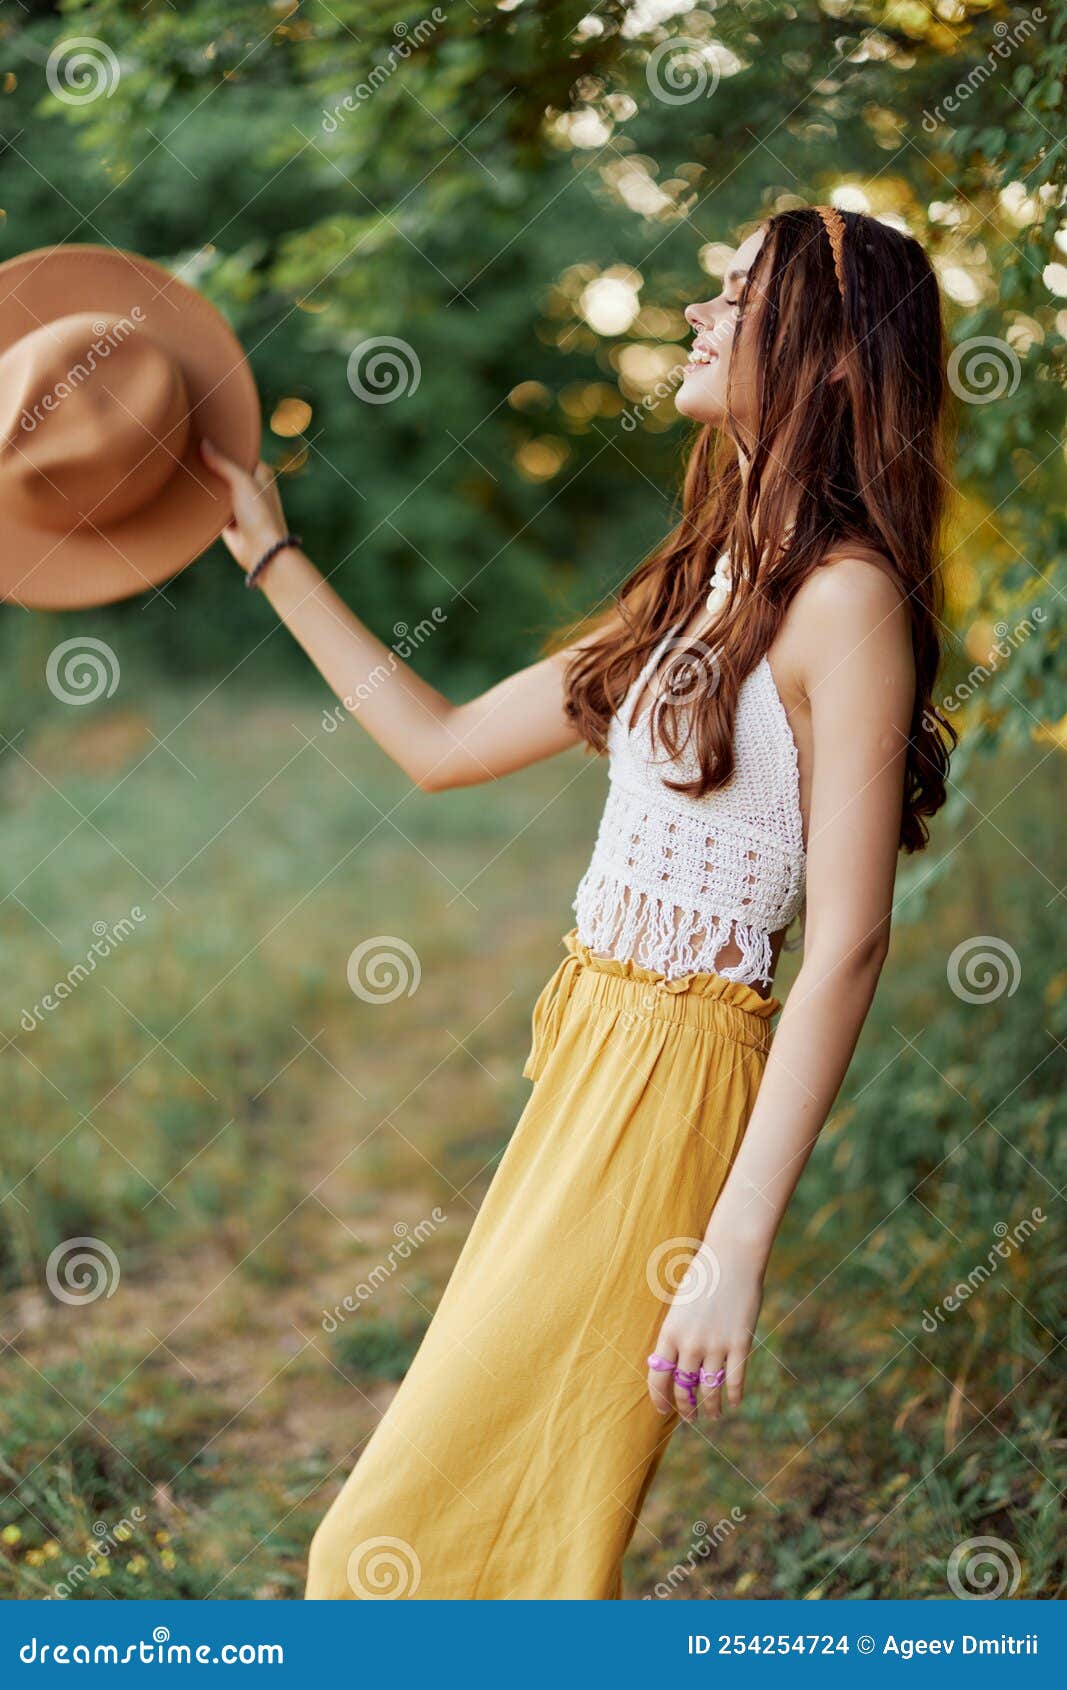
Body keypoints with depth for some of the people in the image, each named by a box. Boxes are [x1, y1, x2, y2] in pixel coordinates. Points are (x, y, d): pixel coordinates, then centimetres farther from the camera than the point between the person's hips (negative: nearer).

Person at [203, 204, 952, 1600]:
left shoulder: (844, 598, -13)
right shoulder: (701, 583, 14)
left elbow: (847, 948, -18)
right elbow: (440, 746, 20)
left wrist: (737, 1247, -21)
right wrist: (272, 555, 24)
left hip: (680, 1074, -8)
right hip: (591, 1049, 8)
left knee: (413, 1540, -1)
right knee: (529, 1521, 14)